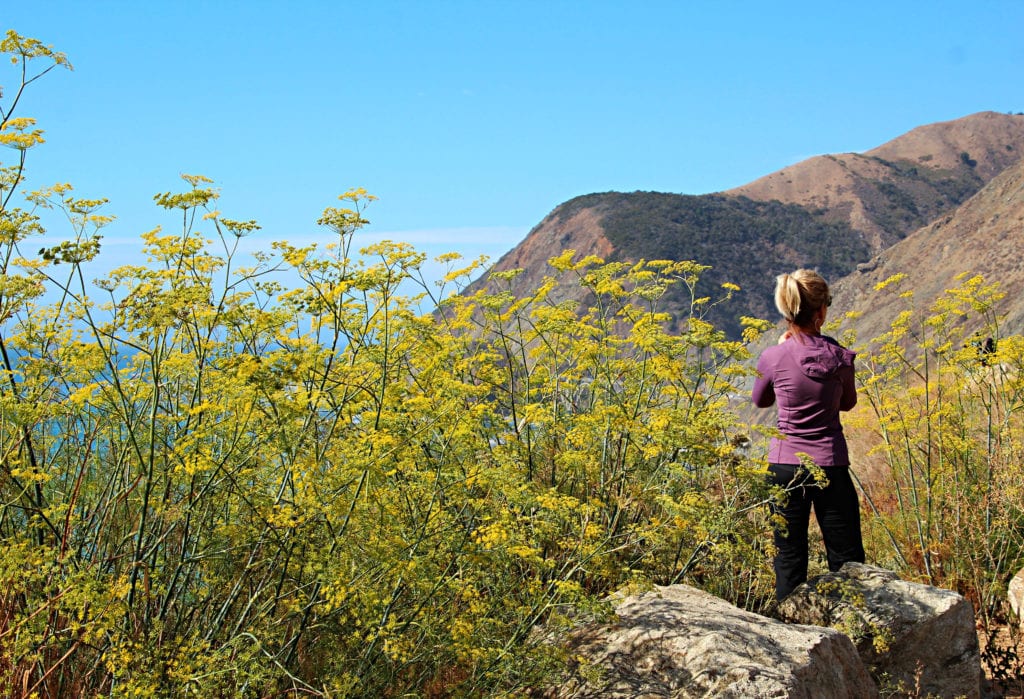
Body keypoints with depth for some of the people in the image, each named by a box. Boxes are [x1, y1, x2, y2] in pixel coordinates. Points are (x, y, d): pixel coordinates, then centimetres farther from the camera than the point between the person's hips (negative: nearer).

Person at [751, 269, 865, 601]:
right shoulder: (840, 357, -6)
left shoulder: (773, 357, -8)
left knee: (789, 559, 9)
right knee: (846, 560, 9)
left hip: (785, 465, 0)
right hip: (831, 466, 0)